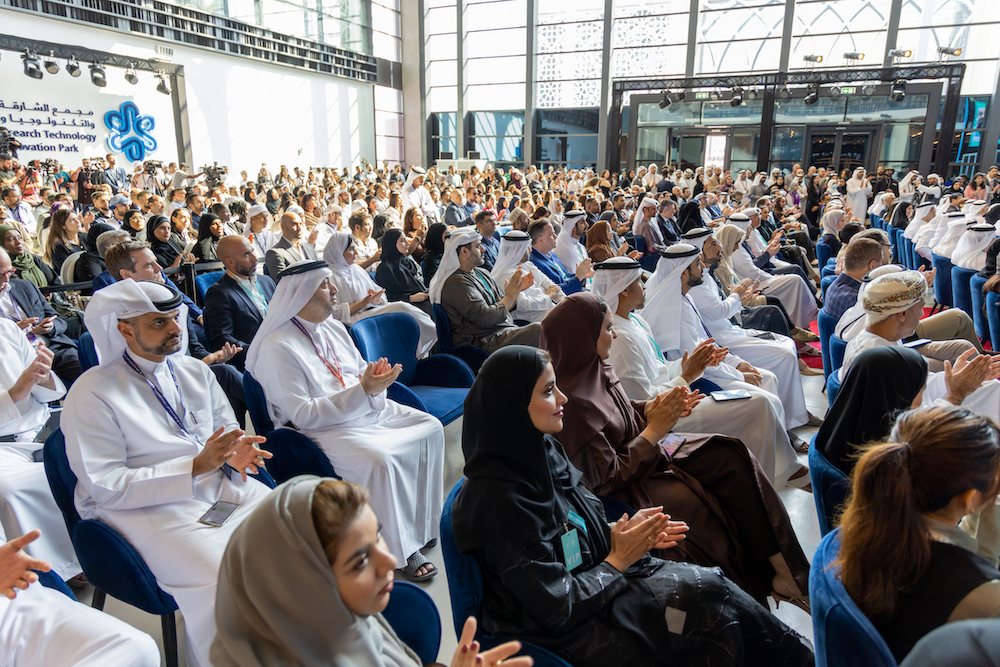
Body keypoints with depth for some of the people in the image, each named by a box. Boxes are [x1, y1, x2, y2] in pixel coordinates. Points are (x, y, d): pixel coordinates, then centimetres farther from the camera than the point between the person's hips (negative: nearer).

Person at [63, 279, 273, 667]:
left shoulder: (194, 371, 10)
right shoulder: (91, 395, -8)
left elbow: (227, 426, 19)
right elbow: (107, 487, -12)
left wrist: (235, 452, -7)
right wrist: (195, 466, -21)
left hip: (219, 485, 6)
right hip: (146, 508, -5)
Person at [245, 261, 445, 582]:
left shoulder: (333, 327, 10)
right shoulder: (278, 346, -16)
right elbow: (302, 414, -20)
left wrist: (377, 379, -8)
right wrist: (362, 390, -27)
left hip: (368, 409, 9)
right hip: (326, 428, -8)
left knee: (431, 428, -5)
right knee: (381, 460, -32)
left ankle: (422, 521, 7)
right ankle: (404, 550, -12)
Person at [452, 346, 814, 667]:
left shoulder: (542, 449, -2)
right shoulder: (499, 499, -28)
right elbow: (555, 607, -23)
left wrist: (616, 533, -6)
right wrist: (618, 560, -13)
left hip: (591, 579, 7)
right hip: (566, 635, -7)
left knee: (712, 585, -8)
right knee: (708, 596, -12)